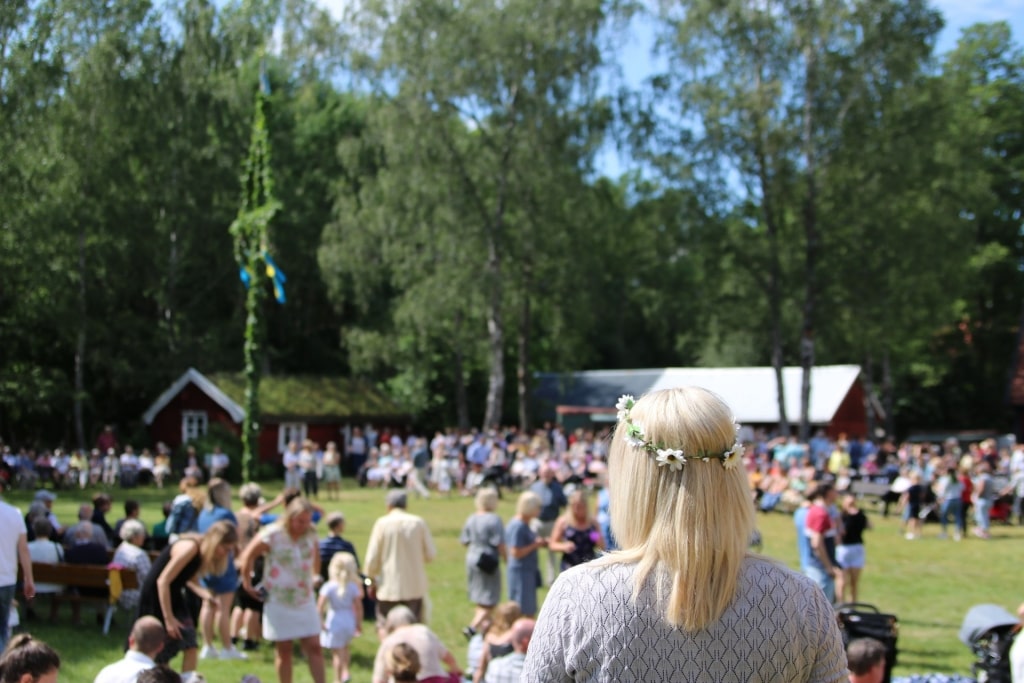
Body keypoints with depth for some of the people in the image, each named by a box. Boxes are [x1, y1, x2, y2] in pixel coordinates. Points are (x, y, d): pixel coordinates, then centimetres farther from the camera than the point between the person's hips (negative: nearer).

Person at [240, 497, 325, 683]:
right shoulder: (272, 534, -15)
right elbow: (247, 556, -7)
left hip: (305, 600, 4)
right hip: (279, 602, -4)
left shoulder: (311, 533, -1)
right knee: (283, 650, 4)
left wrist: (315, 576, 16)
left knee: (314, 647, -2)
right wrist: (247, 584, -2)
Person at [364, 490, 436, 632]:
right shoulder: (419, 523, -2)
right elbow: (430, 555, 2)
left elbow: (372, 557, -6)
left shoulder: (382, 524, -7)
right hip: (415, 587, 2)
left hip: (389, 587, -2)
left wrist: (372, 578, 9)